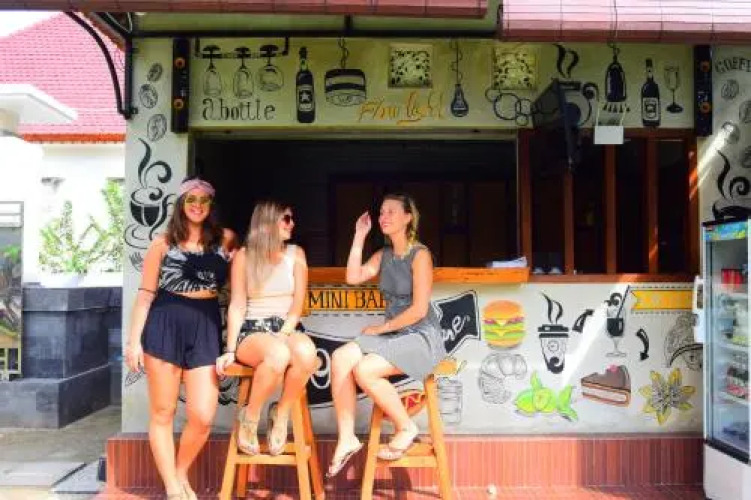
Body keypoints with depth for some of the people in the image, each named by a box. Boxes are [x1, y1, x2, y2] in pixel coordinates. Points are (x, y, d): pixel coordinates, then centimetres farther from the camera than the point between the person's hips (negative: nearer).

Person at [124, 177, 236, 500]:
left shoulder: (225, 240, 8)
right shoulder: (163, 243, 4)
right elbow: (146, 293, 3)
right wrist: (134, 339, -2)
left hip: (206, 328, 1)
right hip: (165, 326, -1)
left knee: (203, 417, -4)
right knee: (163, 413, 4)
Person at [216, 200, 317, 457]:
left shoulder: (296, 254, 9)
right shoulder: (244, 255, 4)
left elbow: (298, 304, 2)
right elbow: (237, 305, -1)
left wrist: (283, 335, -14)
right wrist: (231, 349, -10)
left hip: (288, 328, 2)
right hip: (252, 330, -2)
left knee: (306, 351, -36)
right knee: (279, 354, -38)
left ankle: (281, 414, -10)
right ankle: (250, 417, -10)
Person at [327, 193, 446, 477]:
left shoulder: (420, 255, -10)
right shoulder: (384, 255, 12)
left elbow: (419, 310, -16)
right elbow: (353, 277, -3)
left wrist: (380, 329, -9)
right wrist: (359, 237, -1)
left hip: (422, 336, -7)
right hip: (393, 335, 7)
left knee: (364, 370, -27)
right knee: (340, 358, -18)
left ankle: (406, 427, -5)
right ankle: (347, 439, -12)